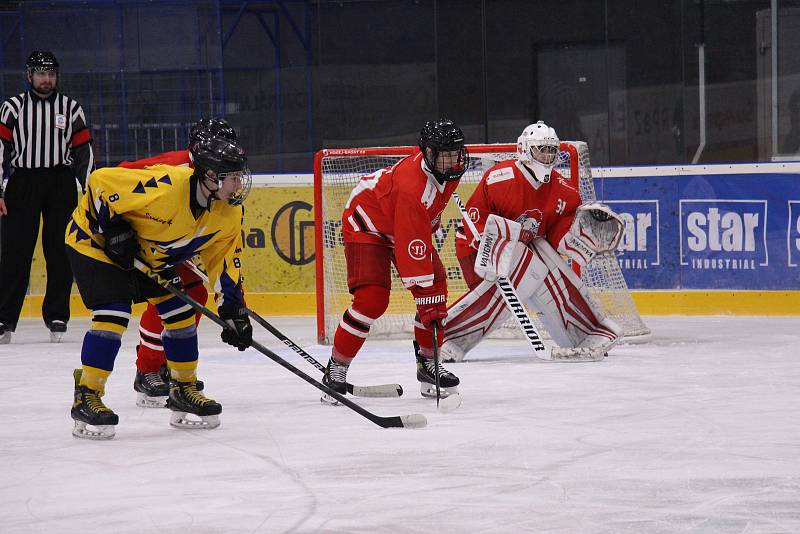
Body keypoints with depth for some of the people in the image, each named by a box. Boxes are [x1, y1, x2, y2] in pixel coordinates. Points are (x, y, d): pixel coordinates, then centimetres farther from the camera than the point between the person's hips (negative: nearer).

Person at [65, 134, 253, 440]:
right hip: (94, 239, -8)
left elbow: (224, 258, -1)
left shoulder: (229, 212, -12)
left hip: (148, 254, 8)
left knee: (180, 313, 3)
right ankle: (86, 398, -13)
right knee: (113, 314, -20)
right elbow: (100, 182, -30)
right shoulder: (165, 186, -36)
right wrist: (114, 229, -27)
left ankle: (184, 391, 19)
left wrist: (233, 309, -7)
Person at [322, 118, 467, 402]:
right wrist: (425, 296, -39)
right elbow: (412, 247, -39)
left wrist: (431, 222, 24)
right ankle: (337, 367, -8)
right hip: (367, 223, -8)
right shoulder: (410, 184, -39)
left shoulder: (451, 166, -14)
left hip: (415, 225, 8)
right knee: (371, 300, -21)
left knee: (436, 290, -2)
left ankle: (428, 363, 14)